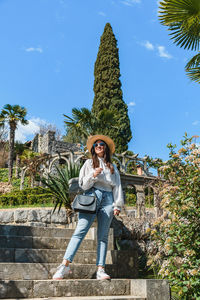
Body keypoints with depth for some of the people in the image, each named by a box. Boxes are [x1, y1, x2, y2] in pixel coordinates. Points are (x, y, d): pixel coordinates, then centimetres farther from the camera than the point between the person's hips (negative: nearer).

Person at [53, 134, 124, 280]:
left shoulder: (113, 167, 22)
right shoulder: (89, 163, 17)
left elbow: (117, 187, 17)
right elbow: (82, 184, 9)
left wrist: (117, 205, 7)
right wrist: (93, 175, -10)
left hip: (108, 200, 2)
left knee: (103, 236, -3)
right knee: (80, 231, -16)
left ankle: (101, 269, -5)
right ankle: (65, 264, -21)